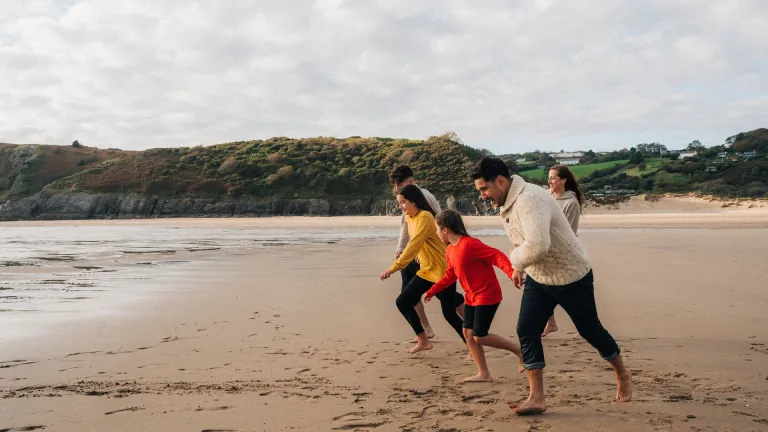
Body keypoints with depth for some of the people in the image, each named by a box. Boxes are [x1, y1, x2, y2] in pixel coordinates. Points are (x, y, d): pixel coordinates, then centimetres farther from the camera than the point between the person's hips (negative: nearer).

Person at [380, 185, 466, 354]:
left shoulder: (424, 217, -20)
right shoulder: (410, 218, 8)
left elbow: (414, 246, -29)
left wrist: (393, 267, -31)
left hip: (442, 270, -9)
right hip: (426, 271, 9)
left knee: (449, 313, -5)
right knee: (402, 302, 3)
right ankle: (423, 341, 16)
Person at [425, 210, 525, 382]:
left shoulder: (471, 244, -21)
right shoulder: (450, 250, 7)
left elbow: (497, 256, -26)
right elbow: (451, 275, 20)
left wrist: (511, 273, -40)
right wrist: (432, 291, 21)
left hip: (487, 295, -9)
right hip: (472, 296, 9)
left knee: (480, 337, -7)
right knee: (468, 333, 5)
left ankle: (519, 350, 10)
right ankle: (484, 374, 13)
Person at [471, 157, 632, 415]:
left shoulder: (530, 200, -32)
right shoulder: (505, 204, 0)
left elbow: (538, 245, -45)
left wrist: (516, 260, -26)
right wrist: (519, 267, 13)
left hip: (572, 276, -8)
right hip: (538, 278, 8)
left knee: (590, 330, 10)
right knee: (526, 329, -5)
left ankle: (622, 375, 37)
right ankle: (536, 398, 0)